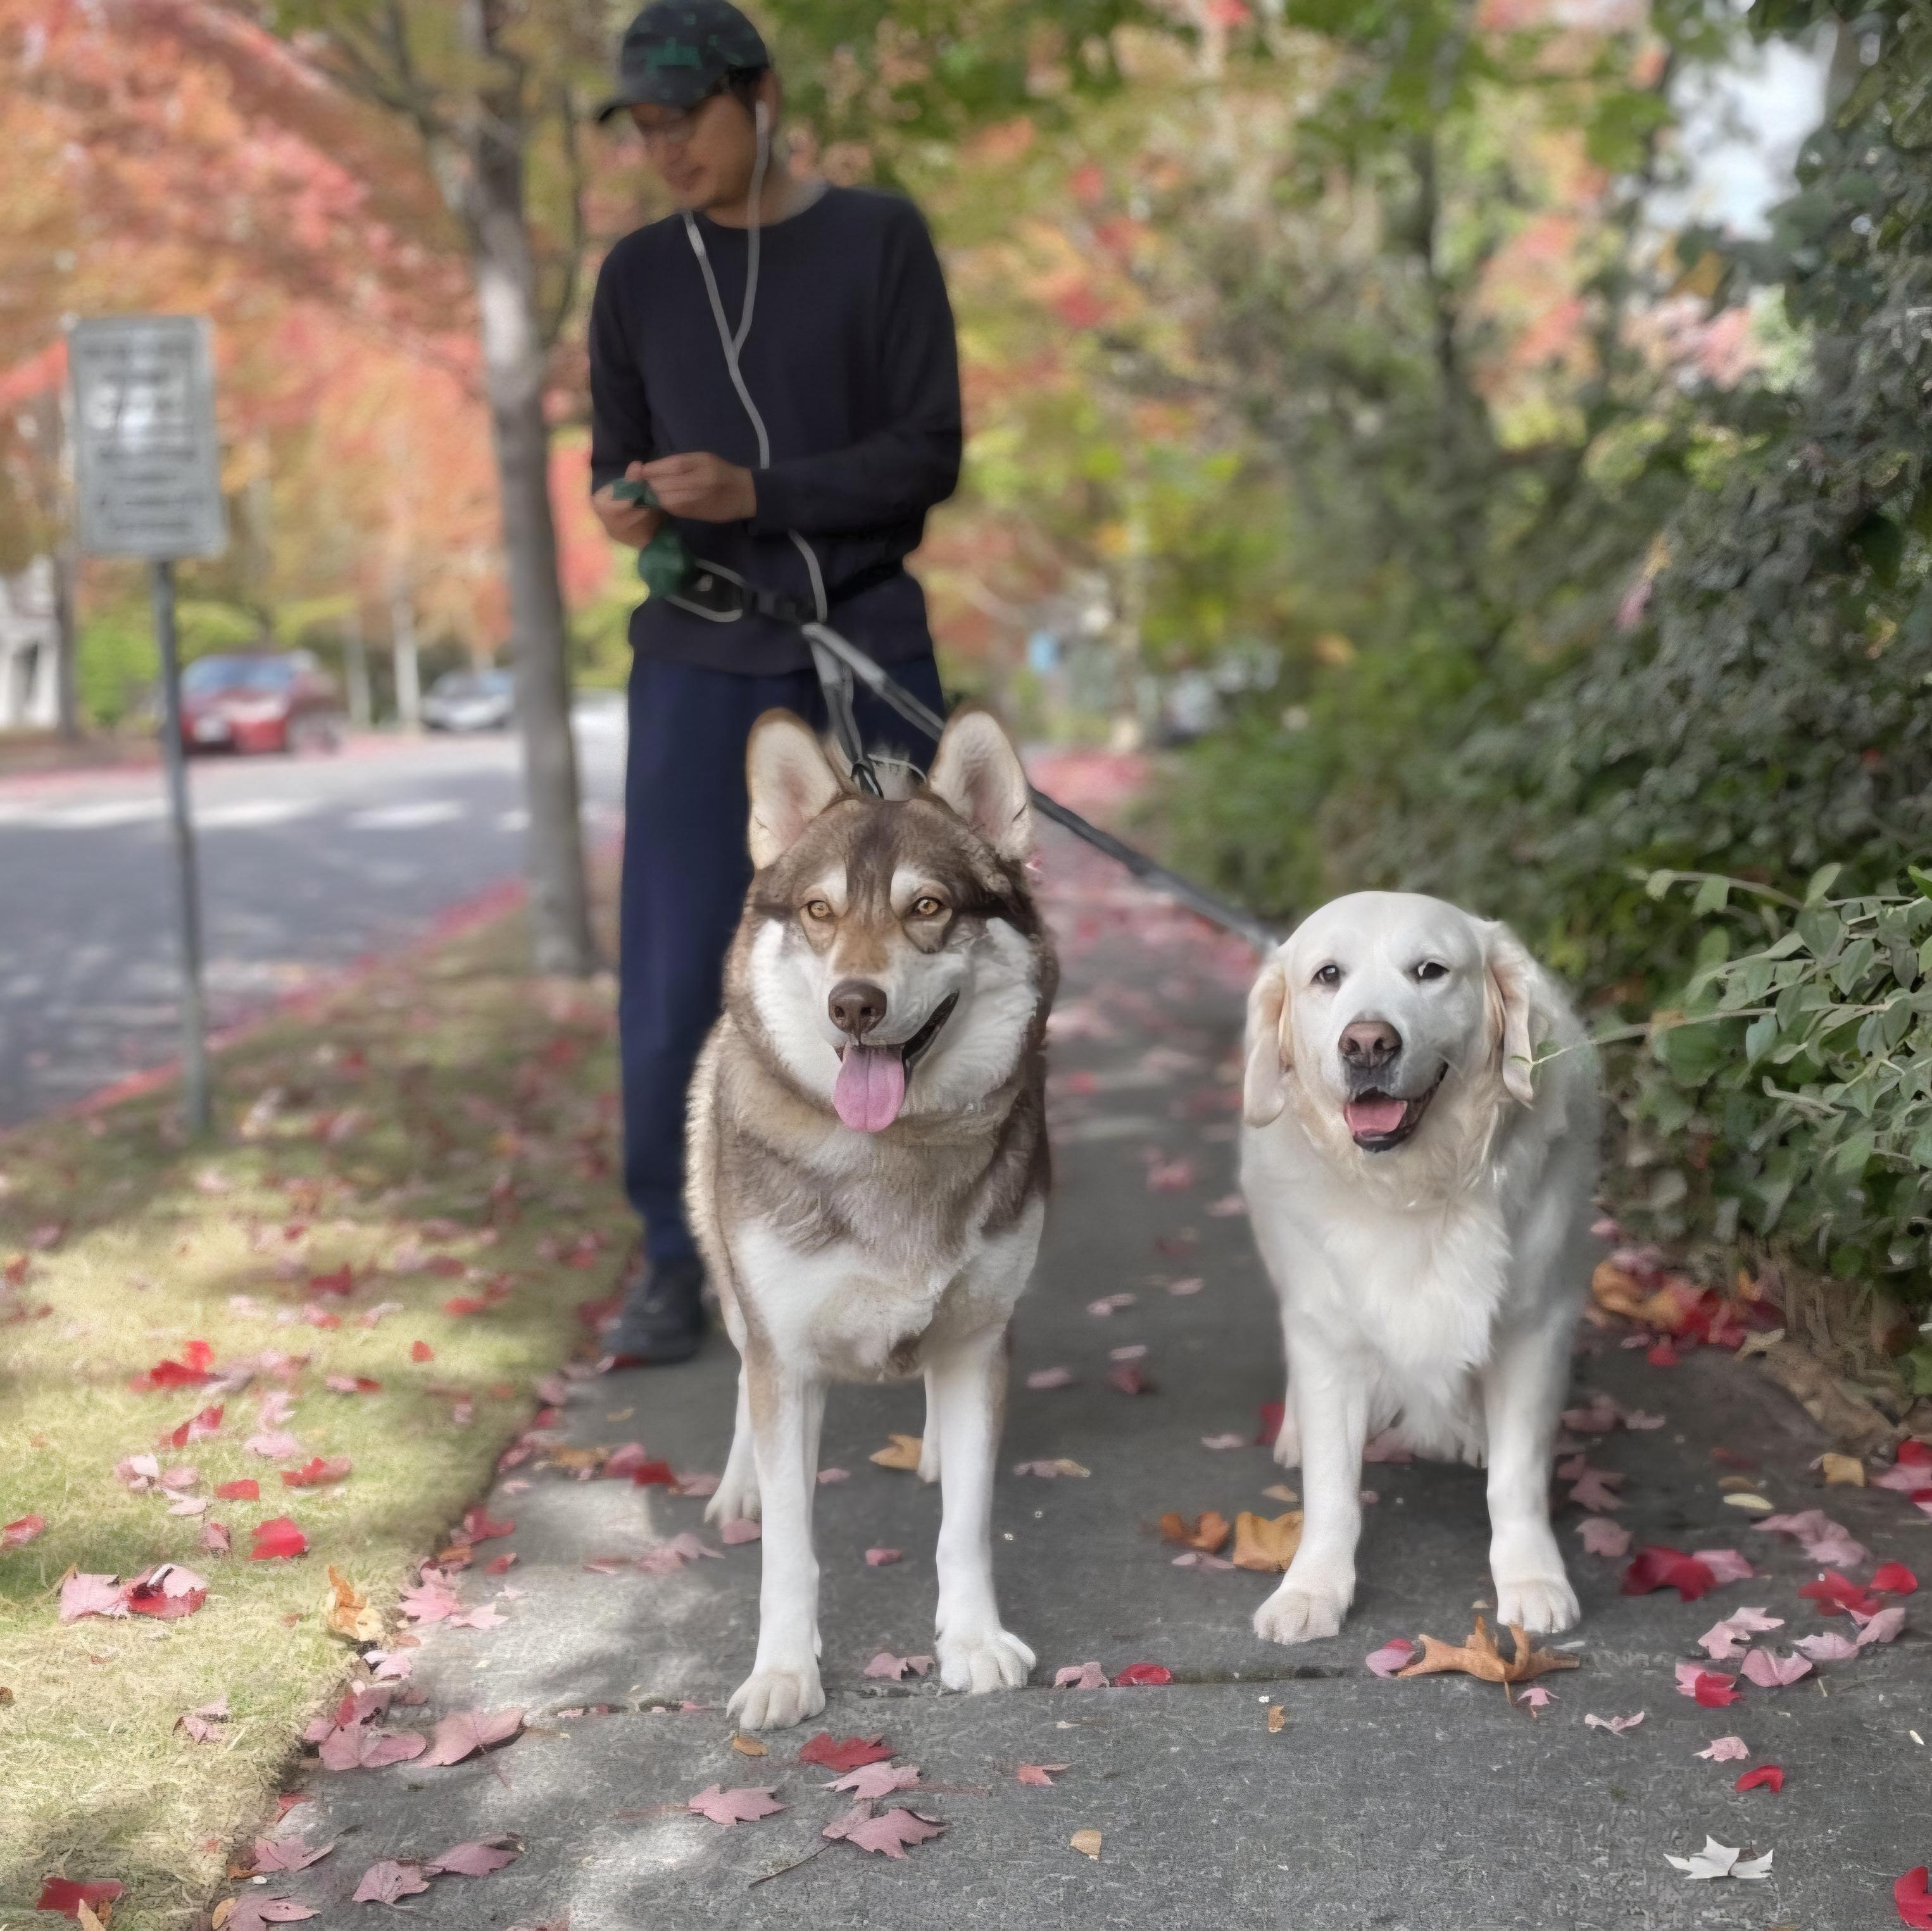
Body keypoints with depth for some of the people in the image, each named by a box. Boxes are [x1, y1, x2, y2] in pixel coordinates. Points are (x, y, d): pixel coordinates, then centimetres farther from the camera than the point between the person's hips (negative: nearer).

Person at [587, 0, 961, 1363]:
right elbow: (617, 465, 12)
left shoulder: (882, 241, 0)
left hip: (870, 651, -1)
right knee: (673, 970, -7)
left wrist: (752, 495, -20)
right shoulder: (639, 278, 7)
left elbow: (931, 455, -6)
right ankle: (673, 1258, 6)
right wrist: (625, 508, -13)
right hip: (701, 663, 1)